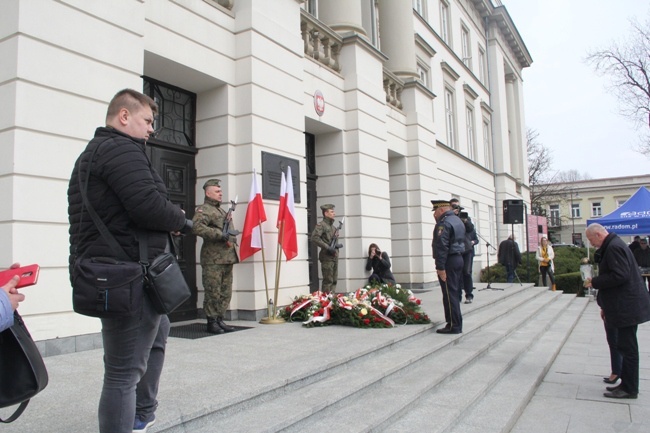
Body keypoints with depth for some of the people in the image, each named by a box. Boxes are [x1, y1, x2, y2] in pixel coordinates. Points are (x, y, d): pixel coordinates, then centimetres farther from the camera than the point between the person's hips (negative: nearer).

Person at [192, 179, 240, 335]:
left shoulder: (223, 211, 24)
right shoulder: (203, 209, -4)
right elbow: (197, 227, -22)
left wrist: (232, 236, 10)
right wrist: (220, 234, -22)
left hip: (227, 258, 8)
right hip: (213, 259, -8)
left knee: (225, 293, 11)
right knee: (213, 293, -4)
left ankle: (220, 320, 19)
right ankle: (211, 322, 5)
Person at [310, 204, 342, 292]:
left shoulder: (333, 227, 19)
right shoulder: (321, 225, -7)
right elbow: (314, 238, -20)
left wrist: (337, 245, 7)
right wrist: (327, 247, -21)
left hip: (335, 256, 8)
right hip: (327, 256, -8)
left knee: (334, 280, 11)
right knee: (328, 281, -7)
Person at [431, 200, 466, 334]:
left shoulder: (444, 223, -15)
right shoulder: (457, 220, 17)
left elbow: (442, 247, -21)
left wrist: (440, 267, -23)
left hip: (449, 262, -10)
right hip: (458, 259, 10)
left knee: (449, 294, -6)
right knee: (455, 293, 14)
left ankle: (454, 325, -3)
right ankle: (456, 323, 20)